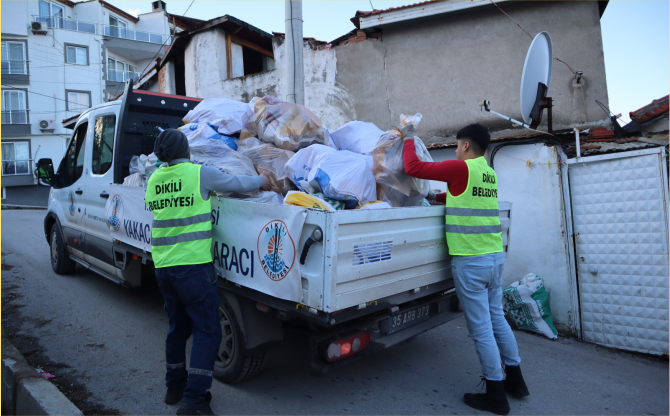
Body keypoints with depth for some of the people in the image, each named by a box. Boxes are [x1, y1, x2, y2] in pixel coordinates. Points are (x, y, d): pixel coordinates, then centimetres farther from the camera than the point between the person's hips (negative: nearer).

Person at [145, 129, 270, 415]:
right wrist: (262, 181, 20)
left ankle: (175, 386, 34)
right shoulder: (199, 173, -9)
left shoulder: (153, 180, 8)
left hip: (163, 265, 7)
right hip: (193, 264, -7)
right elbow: (238, 184, 1)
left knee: (178, 327, 21)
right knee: (207, 331, 3)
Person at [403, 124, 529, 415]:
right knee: (497, 319, 20)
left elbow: (413, 167, -11)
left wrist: (408, 142, 6)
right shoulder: (489, 174, 11)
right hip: (495, 256, 8)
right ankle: (515, 381, 34)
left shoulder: (461, 168, -13)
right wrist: (437, 197, 28)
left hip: (470, 261, -8)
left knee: (481, 329, 3)